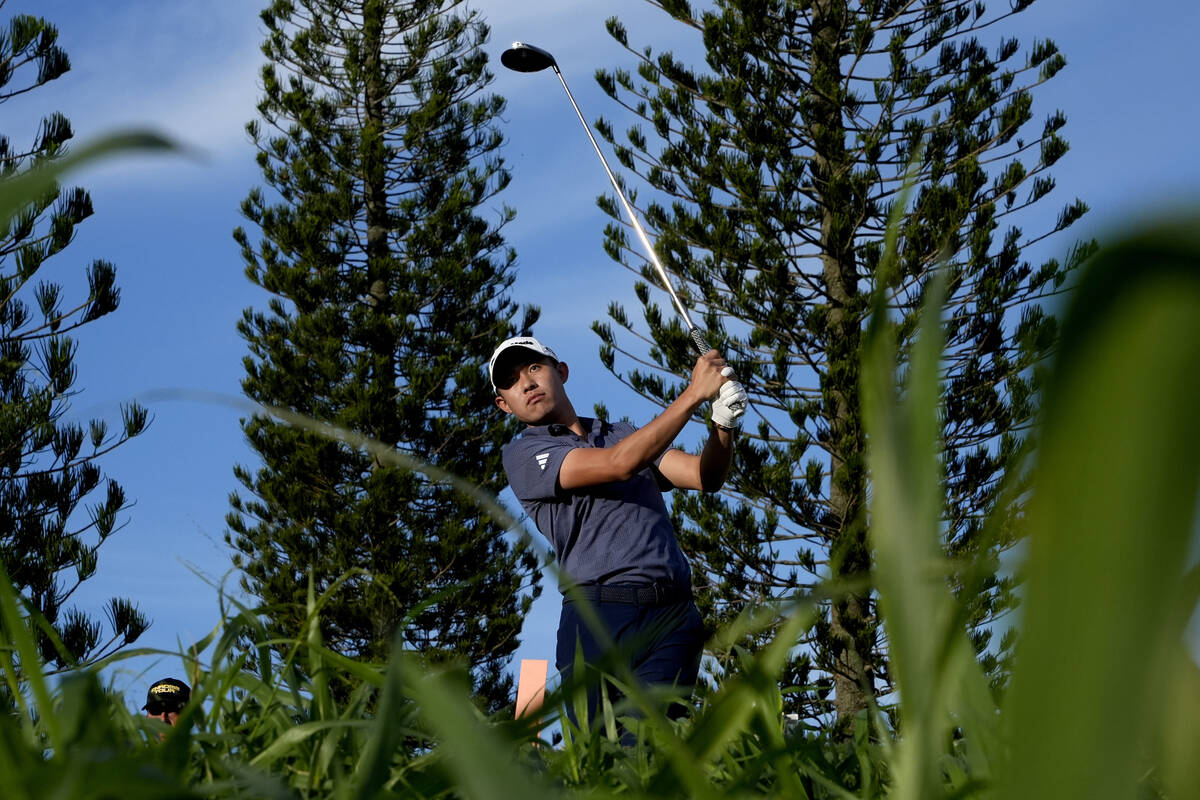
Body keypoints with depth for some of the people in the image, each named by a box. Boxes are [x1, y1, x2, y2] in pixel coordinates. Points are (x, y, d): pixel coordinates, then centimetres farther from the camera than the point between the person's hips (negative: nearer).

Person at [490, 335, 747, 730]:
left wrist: (724, 425, -5)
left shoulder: (625, 433, 27)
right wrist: (694, 393, -5)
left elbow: (705, 476, 16)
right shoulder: (523, 454, 7)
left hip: (673, 617, 3)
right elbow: (618, 464, -7)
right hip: (598, 618, -3)